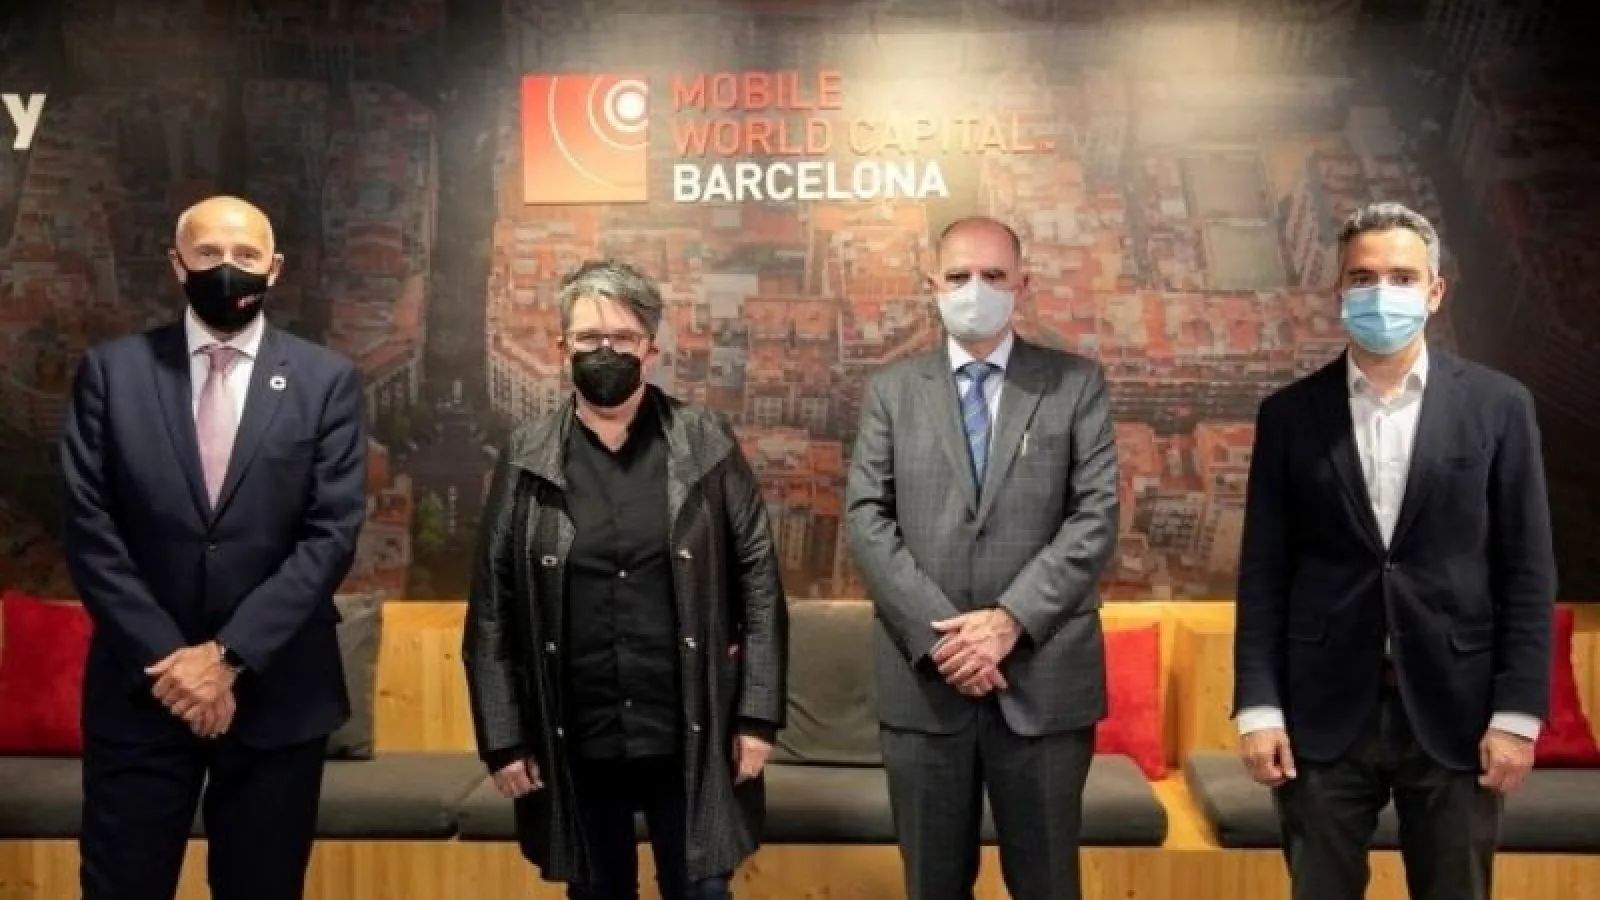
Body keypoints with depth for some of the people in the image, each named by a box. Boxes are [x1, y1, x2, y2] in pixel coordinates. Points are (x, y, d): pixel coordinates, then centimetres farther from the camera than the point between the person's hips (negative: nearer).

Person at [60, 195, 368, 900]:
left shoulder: (326, 380, 0)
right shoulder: (111, 371, 2)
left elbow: (332, 533, -7)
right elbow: (89, 531, -3)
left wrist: (230, 654, -13)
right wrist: (167, 658, -11)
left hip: (276, 690, 0)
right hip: (140, 685, 0)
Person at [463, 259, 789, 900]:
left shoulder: (706, 445, -2)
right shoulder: (526, 459, 0)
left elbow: (758, 580, -2)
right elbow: (491, 608, 1)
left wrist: (757, 714, -6)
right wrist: (502, 738, -2)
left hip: (691, 740, -1)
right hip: (573, 746, 1)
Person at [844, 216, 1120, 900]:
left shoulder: (1076, 385, 4)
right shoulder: (891, 390, 8)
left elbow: (1096, 516, -4)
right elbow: (867, 518, -1)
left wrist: (1011, 620, -14)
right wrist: (937, 632, -12)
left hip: (1044, 676, -1)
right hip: (923, 676, 1)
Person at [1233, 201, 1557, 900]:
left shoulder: (1497, 406, 2)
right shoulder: (1290, 414, 3)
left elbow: (1528, 570, 1)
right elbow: (1264, 572, 2)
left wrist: (1518, 712, -5)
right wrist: (1258, 705, -4)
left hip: (1455, 710, 0)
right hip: (1322, 711, 1)